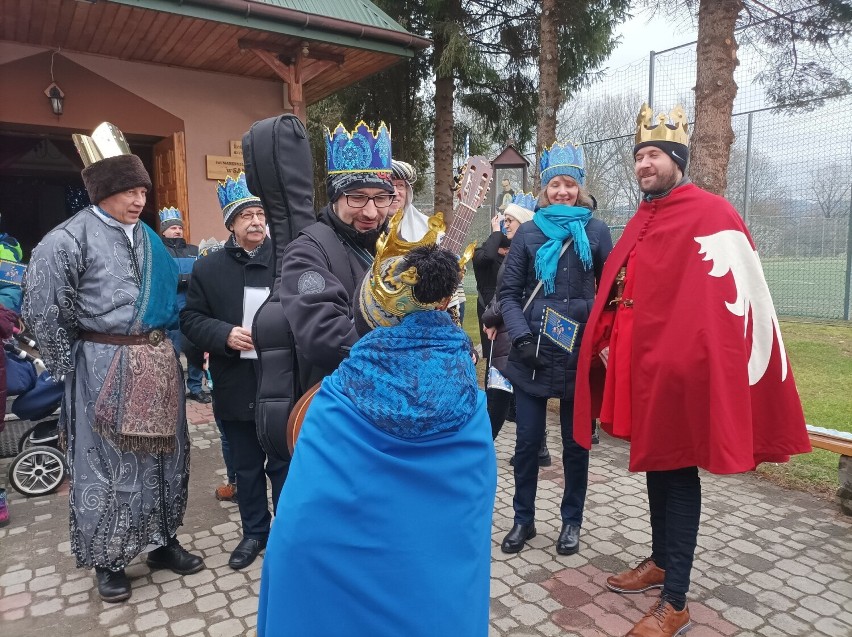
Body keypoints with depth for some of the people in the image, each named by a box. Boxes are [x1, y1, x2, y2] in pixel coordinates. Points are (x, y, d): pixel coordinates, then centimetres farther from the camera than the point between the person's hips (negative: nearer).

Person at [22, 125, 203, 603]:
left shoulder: (150, 239, 11)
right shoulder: (72, 236, -8)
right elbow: (41, 304, -9)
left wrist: (170, 349, 12)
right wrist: (71, 362, -5)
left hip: (158, 364, 6)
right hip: (106, 368, -6)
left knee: (162, 455, 14)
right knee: (108, 465, 5)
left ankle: (163, 541, 31)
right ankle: (109, 561, 23)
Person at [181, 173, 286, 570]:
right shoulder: (208, 268, 4)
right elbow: (191, 318, 3)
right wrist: (224, 335, -14)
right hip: (235, 387, 3)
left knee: (283, 464, 12)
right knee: (246, 467, 18)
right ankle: (254, 532, 37)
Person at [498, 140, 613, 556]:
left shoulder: (596, 232, 2)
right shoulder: (528, 233, 4)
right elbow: (509, 292, 3)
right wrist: (520, 336, -9)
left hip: (579, 355, 0)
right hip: (532, 356, 1)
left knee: (576, 442, 11)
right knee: (527, 441, 8)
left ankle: (572, 522, 30)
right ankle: (523, 520, 27)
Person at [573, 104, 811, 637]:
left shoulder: (713, 215, -11)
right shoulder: (642, 221, 14)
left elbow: (739, 300, -17)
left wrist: (692, 361, -20)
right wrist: (610, 346, 10)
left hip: (679, 368, -8)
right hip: (639, 362, 8)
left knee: (678, 472, 1)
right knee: (653, 462, 18)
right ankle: (660, 562, 37)